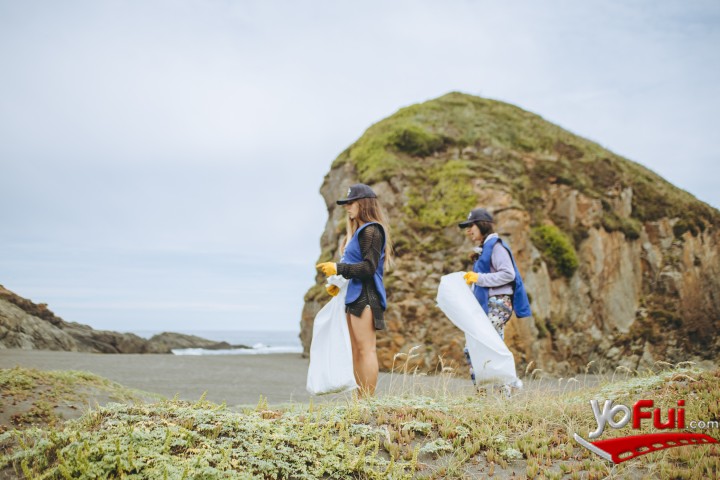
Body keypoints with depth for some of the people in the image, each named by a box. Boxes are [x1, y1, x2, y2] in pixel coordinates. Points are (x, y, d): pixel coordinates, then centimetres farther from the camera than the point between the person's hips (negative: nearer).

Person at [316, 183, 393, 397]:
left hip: (365, 297, -10)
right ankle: (361, 399, 13)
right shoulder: (358, 231, 21)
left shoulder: (371, 231, -10)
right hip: (354, 295, 10)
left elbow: (369, 267, -18)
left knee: (365, 349, -11)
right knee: (356, 351, 10)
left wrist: (338, 268, -16)